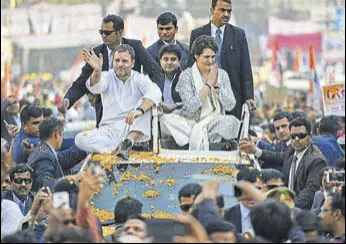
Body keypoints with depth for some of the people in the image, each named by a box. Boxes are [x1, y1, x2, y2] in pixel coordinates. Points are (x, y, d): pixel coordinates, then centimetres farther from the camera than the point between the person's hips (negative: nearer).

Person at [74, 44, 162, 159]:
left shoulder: (139, 79, 3)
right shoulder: (107, 77, 6)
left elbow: (155, 93, -19)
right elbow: (96, 87, -19)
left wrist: (139, 110, -39)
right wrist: (97, 71, -43)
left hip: (134, 128, -1)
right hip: (111, 128, 1)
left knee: (147, 102, -25)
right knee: (80, 139, -24)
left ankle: (130, 140, -35)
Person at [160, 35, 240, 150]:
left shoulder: (222, 75, 11)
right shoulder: (186, 76, 1)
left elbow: (230, 106, 2)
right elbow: (190, 107, -12)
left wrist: (217, 84, -7)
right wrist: (209, 84, -11)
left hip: (216, 123, 1)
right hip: (192, 123, -1)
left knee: (232, 121, -32)